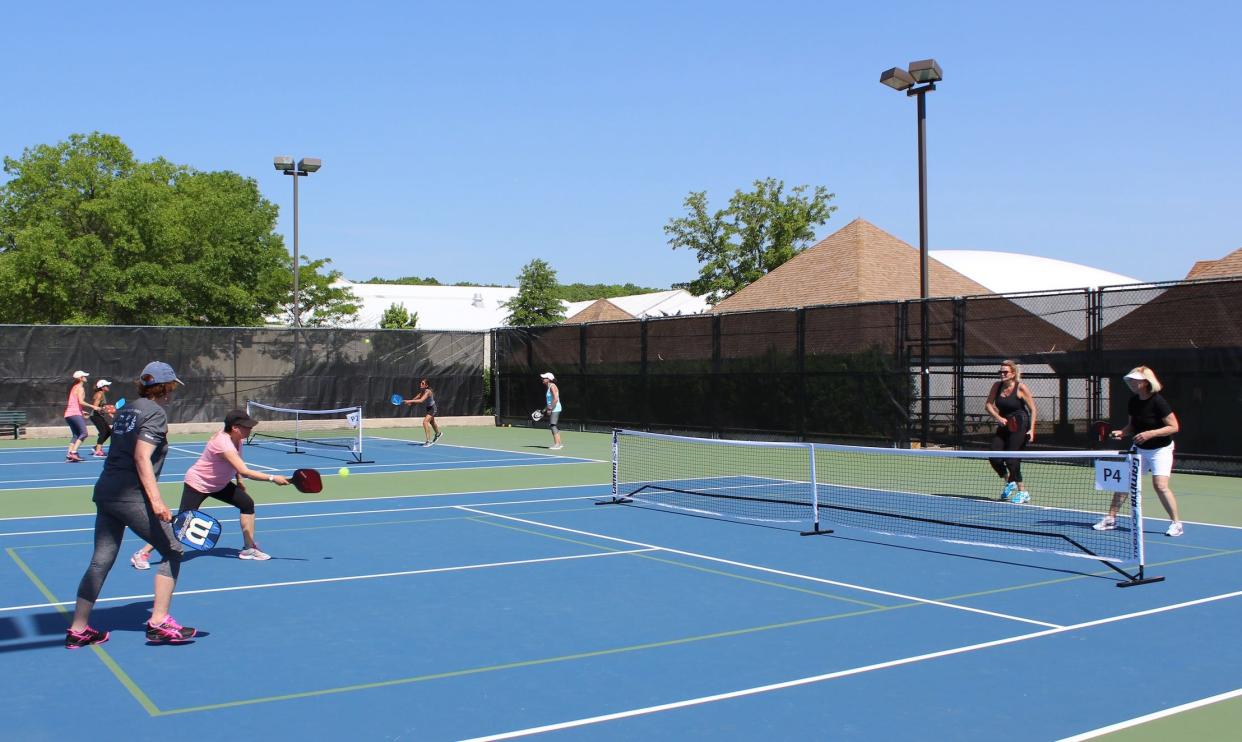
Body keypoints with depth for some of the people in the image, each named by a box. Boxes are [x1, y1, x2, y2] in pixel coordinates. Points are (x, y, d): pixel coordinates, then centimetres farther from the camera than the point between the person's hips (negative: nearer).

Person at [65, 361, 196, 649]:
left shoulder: (127, 410, 17)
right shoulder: (156, 412, -7)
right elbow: (142, 457, -17)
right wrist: (156, 500, -23)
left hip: (105, 492, 9)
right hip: (132, 496, -9)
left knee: (101, 561, 13)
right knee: (172, 552, 3)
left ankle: (78, 630, 16)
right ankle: (159, 623, 3)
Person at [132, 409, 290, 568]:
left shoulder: (237, 438, -8)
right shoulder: (223, 442, -35)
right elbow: (244, 471, -42)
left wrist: (239, 481, 11)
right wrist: (272, 478, -42)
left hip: (219, 484, 9)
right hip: (197, 484, -9)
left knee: (247, 503, -2)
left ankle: (249, 549, 6)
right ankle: (142, 553, 1)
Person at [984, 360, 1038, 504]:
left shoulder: (1020, 387, -11)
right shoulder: (997, 386, 3)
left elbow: (1032, 409, -7)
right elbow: (988, 404, 4)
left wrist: (1031, 429, -13)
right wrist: (998, 417, -13)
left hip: (1020, 426, -6)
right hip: (1004, 426, 6)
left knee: (1011, 459, -12)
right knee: (994, 458, -3)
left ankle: (1023, 492, 2)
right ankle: (1009, 482, 24)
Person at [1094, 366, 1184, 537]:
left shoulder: (1158, 401, -20)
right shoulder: (1133, 401, 0)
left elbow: (1174, 427, -18)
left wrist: (1151, 434, -27)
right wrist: (1122, 432, -6)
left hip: (1160, 449, -7)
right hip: (1139, 448, 7)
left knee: (1160, 485, -18)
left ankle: (1176, 523, -4)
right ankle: (1110, 518, 13)